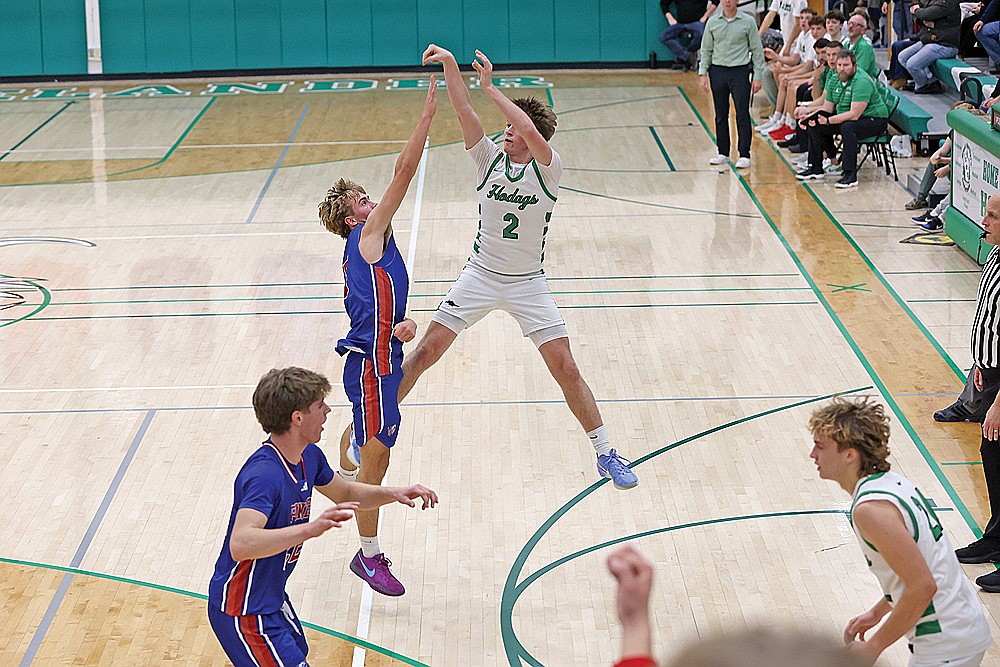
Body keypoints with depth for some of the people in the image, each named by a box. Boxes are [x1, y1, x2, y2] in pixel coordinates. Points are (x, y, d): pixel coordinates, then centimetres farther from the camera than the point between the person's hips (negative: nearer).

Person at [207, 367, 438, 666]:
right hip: (243, 612, -10)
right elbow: (240, 544, -45)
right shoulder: (263, 473, -30)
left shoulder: (309, 456, 0)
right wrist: (311, 528, -54)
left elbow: (346, 493, 21)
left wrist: (394, 493, 5)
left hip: (273, 598, 10)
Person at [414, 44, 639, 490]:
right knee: (424, 353, -2)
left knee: (566, 369, -5)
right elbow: (465, 113, -15)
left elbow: (531, 131, -31)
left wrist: (490, 88, -27)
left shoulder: (547, 169, -11)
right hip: (480, 274, 2)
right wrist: (449, 65, -28)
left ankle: (605, 454, 8)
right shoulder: (490, 159, -2)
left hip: (527, 283, -2)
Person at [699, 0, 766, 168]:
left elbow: (757, 50, 3)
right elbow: (706, 50, 12)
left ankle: (744, 155, -3)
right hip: (718, 71, 3)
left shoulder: (747, 22, -1)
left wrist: (757, 76, -2)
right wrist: (703, 74, 4)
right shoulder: (712, 22, 6)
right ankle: (723, 153, 17)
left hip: (740, 72, -3)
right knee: (721, 115, 8)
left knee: (742, 115, -6)